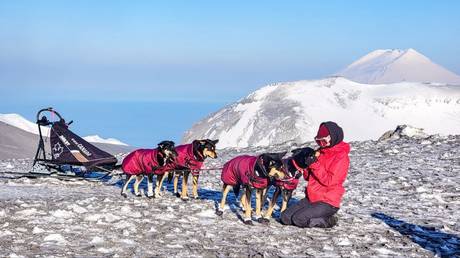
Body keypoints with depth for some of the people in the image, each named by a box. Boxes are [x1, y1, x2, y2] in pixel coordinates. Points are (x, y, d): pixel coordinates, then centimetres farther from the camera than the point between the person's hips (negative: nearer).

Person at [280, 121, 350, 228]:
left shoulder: (341, 157, -12)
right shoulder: (321, 152, 11)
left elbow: (330, 181, -20)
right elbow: (308, 177, 14)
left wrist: (315, 165, -22)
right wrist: (308, 163, -6)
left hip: (328, 202, -8)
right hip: (311, 198, 8)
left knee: (298, 219, -22)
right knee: (285, 217, -3)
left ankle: (327, 220, -2)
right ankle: (314, 216, 10)